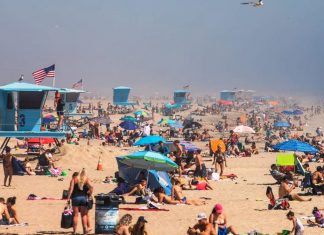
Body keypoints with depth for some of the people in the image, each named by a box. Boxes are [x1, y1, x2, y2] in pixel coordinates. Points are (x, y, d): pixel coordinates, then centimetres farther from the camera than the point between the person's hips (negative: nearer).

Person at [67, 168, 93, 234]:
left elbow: (71, 189, -8)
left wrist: (68, 198, -6)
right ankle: (85, 228, 0)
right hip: (84, 198, 1)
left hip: (75, 197, 0)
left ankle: (74, 230, 4)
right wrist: (90, 195, -1)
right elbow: (91, 187, -13)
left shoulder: (74, 179, 3)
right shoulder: (87, 179, 3)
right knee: (84, 215, 7)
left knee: (75, 215, 4)